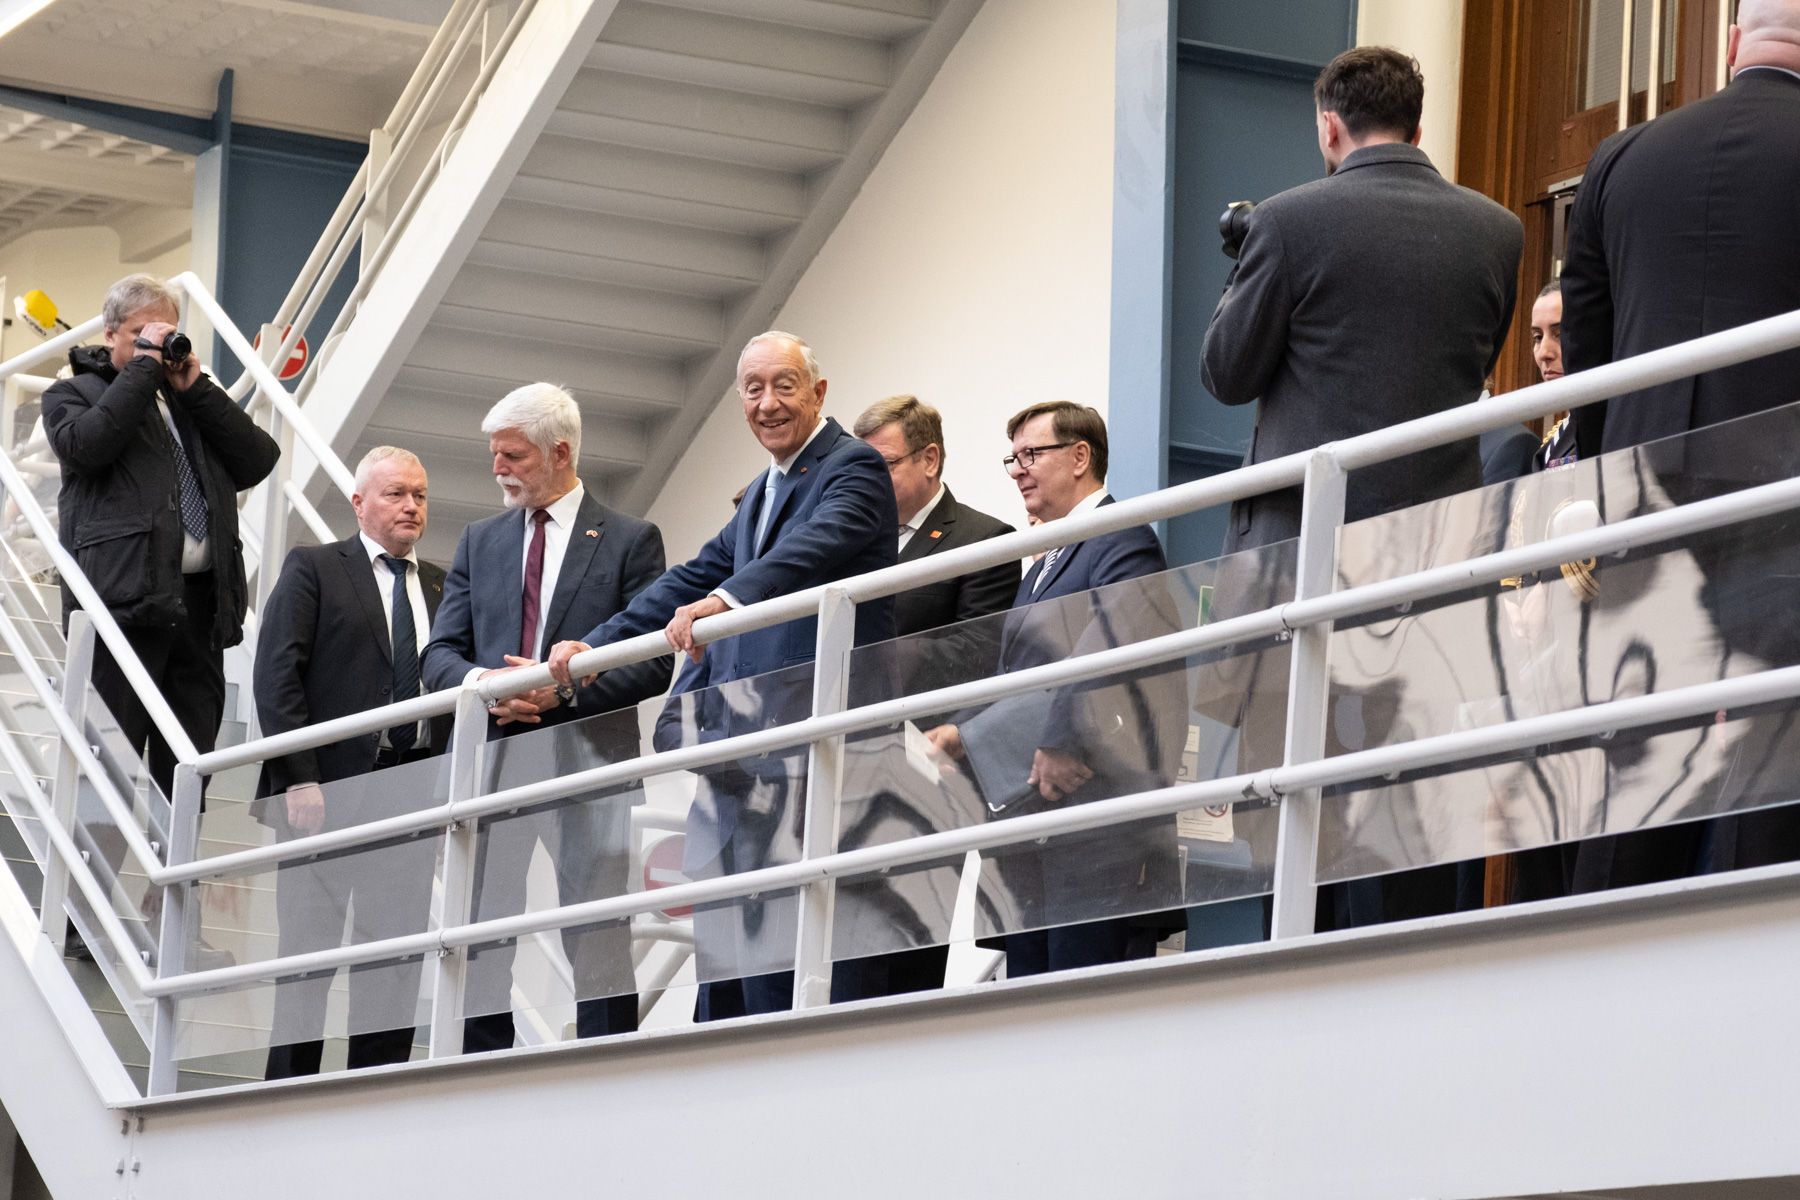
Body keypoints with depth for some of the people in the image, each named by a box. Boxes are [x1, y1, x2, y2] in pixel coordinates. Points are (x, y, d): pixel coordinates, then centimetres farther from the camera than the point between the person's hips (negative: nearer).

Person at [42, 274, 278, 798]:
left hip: (200, 596, 5)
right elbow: (84, 445, -12)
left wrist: (196, 388, 6)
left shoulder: (195, 403, 26)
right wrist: (145, 366, -6)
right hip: (124, 594, -5)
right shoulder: (73, 394, 11)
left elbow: (259, 460, 12)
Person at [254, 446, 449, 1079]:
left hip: (413, 794, 4)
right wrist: (300, 778, -14)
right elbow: (276, 676, -5)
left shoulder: (443, 586, 17)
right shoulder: (313, 569, 3)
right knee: (309, 950, -1)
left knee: (397, 950, 3)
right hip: (330, 789, -4)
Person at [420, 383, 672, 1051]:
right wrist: (478, 682, -11)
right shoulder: (480, 543, 17)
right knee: (478, 945, 1)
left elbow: (653, 665, -3)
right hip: (492, 761, 4)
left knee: (598, 944, -3)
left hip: (586, 761, -4)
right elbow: (440, 652, 12)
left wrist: (565, 689, -16)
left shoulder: (630, 540, 4)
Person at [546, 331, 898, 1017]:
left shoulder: (853, 467, -5)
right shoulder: (764, 492, 25)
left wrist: (724, 601, -40)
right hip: (750, 742, 9)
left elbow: (814, 548, -24)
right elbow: (695, 579, 26)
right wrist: (597, 647, 15)